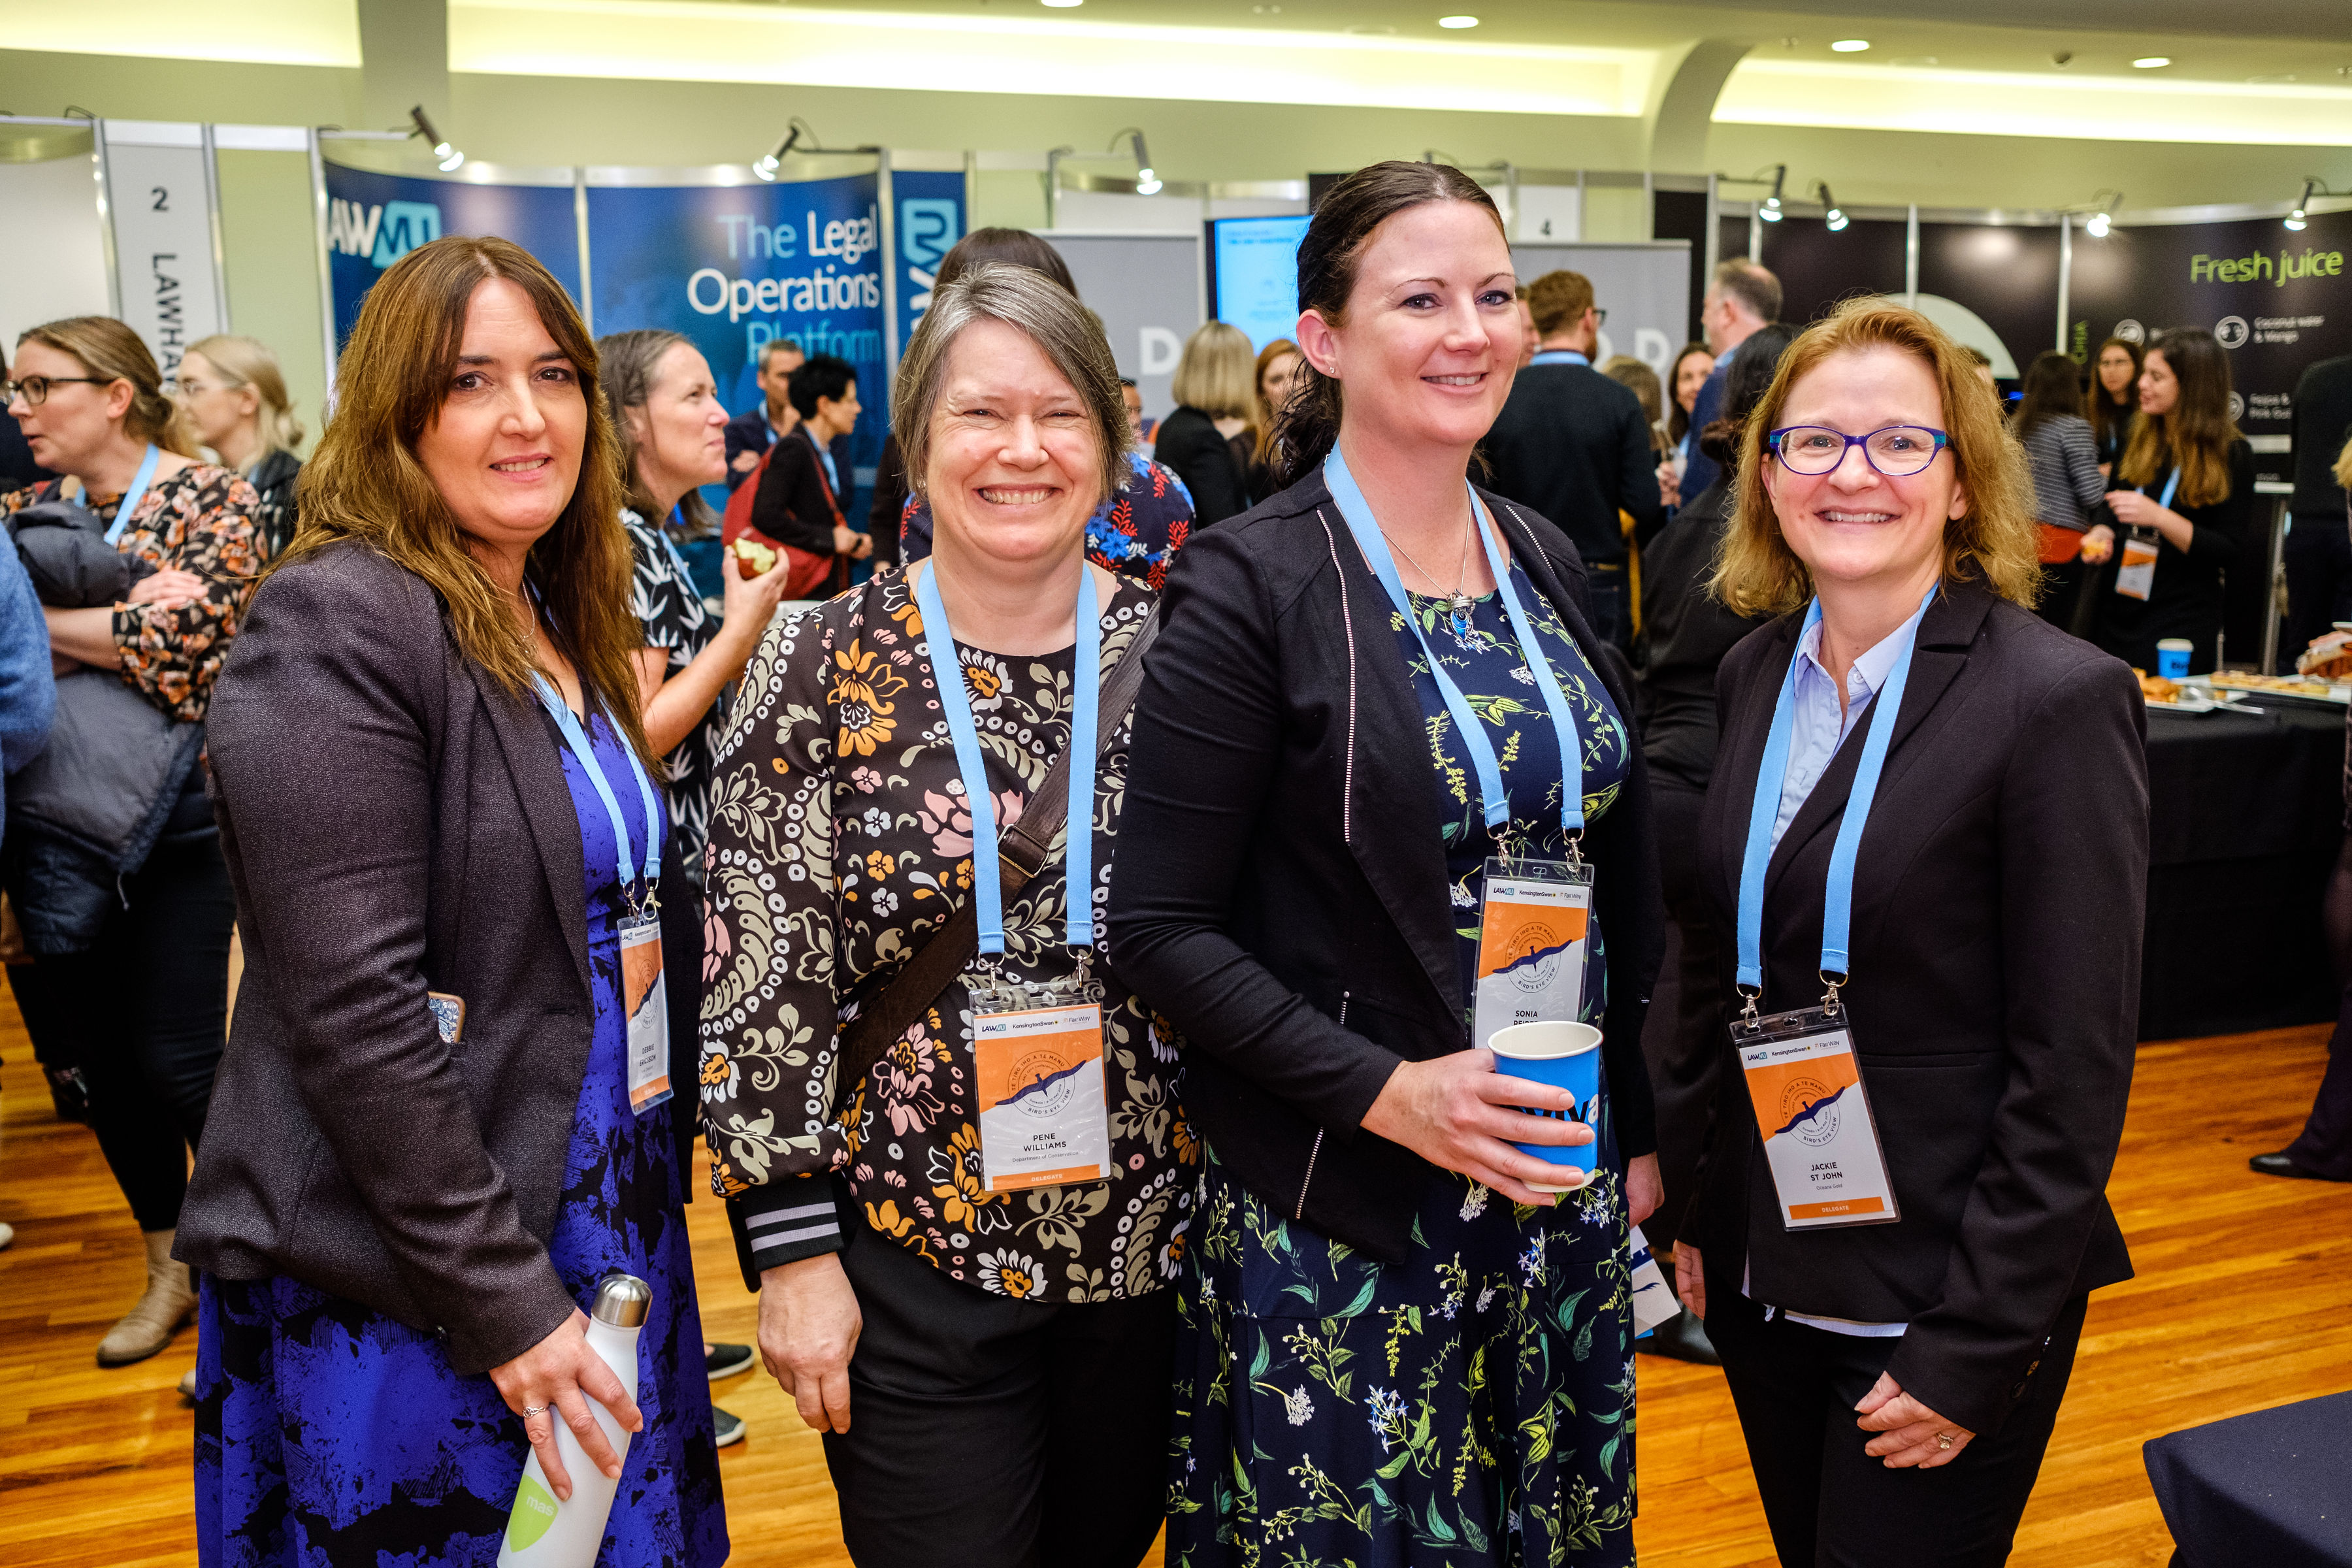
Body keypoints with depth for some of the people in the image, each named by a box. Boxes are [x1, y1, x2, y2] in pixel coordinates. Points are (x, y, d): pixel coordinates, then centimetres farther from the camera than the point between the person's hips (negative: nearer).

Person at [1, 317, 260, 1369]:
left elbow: (174, 638, -17)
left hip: (184, 817, -6)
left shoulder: (207, 498, -5)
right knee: (101, 1053, 11)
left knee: (181, 1058, -4)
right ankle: (169, 1271, 29)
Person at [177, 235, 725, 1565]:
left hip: (603, 1231, 7)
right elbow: (354, 1010, -21)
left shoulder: (565, 622, 9)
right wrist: (505, 1296, -19)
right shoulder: (336, 627, -16)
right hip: (402, 1296, -7)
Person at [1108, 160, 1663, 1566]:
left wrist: (1638, 1128, 11)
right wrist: (1387, 1092, -22)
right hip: (1335, 1216, -5)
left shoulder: (1548, 563, 6)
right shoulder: (1250, 586, -13)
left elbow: (1617, 869, 12)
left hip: (1560, 1180, 6)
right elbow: (1163, 925, -14)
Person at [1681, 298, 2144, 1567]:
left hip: (1940, 1300, -6)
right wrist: (1697, 1213, 8)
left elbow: (2074, 1070, -16)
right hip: (1764, 1271, 6)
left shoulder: (2060, 700, -16)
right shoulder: (1756, 672, 2)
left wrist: (1973, 1348, -16)